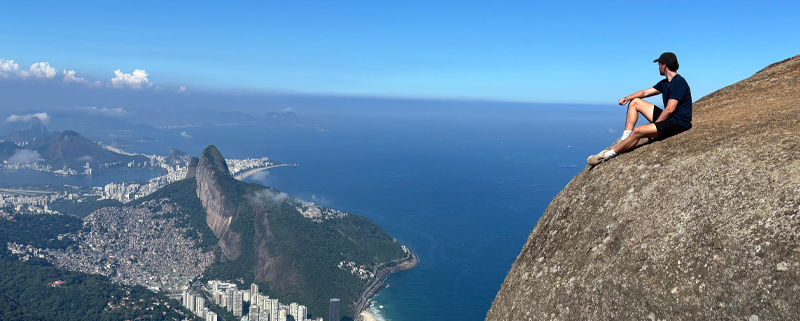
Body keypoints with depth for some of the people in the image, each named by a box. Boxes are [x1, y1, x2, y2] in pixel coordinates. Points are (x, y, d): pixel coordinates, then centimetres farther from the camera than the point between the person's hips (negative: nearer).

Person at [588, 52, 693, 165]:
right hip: (667, 118, 10)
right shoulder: (665, 83, 13)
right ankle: (625, 138, -2)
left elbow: (670, 110, -25)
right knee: (634, 102, 11)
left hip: (679, 123, -10)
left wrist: (655, 125, -17)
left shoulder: (678, 83, -19)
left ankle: (606, 155, -21)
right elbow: (645, 92, 22)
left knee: (637, 131, -28)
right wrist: (627, 98, 6)